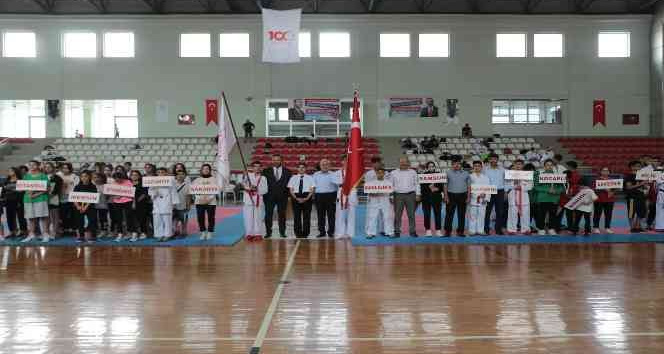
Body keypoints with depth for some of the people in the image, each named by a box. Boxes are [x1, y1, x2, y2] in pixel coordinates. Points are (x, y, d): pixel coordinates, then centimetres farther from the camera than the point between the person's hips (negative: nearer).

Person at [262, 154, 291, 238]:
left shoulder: (287, 171, 7)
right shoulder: (266, 171, 5)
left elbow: (289, 183, 7)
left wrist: (287, 192, -2)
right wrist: (264, 192, -6)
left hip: (282, 196, 0)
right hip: (269, 196, 0)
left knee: (282, 215, 5)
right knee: (268, 215, 1)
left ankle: (282, 232, 14)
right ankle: (268, 232, 10)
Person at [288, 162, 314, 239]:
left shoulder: (310, 178, 8)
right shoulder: (293, 178, 11)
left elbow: (312, 190, 1)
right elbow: (291, 190, 5)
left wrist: (306, 198, -12)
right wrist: (296, 198, -10)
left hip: (307, 197, -1)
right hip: (296, 198, 1)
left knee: (306, 216, -2)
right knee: (296, 216, 0)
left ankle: (305, 233, 3)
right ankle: (298, 233, 5)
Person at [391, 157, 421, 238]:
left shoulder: (413, 172, 11)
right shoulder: (394, 173, 9)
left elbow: (417, 184, 11)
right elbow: (390, 185, 10)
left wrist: (418, 194, 3)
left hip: (410, 195, 0)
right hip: (398, 195, 0)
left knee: (411, 214, 1)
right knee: (397, 215, -1)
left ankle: (412, 231, 8)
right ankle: (397, 231, 6)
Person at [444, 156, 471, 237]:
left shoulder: (465, 174, 11)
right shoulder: (448, 173, 5)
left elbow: (468, 186, 11)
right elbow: (445, 185, 1)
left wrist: (468, 197, 3)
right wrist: (446, 196, -6)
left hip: (462, 195, 2)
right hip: (451, 195, -2)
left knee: (462, 215, 5)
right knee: (449, 214, -2)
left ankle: (460, 231, 13)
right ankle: (447, 231, 3)